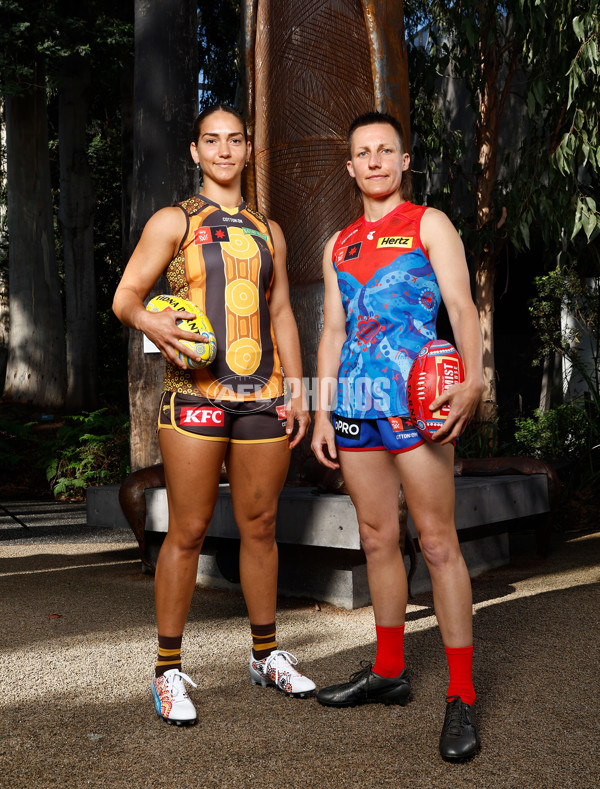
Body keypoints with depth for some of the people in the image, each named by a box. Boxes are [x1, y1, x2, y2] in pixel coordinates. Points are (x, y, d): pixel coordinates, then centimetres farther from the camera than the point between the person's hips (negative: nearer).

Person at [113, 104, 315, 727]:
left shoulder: (268, 231, 20)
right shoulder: (173, 222, 7)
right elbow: (125, 296, 1)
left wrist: (296, 390, 10)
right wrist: (150, 322, -23)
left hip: (262, 397, 4)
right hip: (195, 395, -4)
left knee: (260, 526, 10)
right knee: (187, 532, -2)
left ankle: (265, 654, 26)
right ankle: (168, 670, 13)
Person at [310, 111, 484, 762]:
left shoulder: (429, 225, 6)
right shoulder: (339, 245, 19)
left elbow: (462, 307, -5)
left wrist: (471, 380, -22)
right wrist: (321, 413, 11)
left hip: (415, 399, -5)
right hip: (355, 403, 5)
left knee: (437, 541, -5)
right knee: (377, 539, 10)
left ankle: (461, 696, 3)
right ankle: (388, 671, 24)